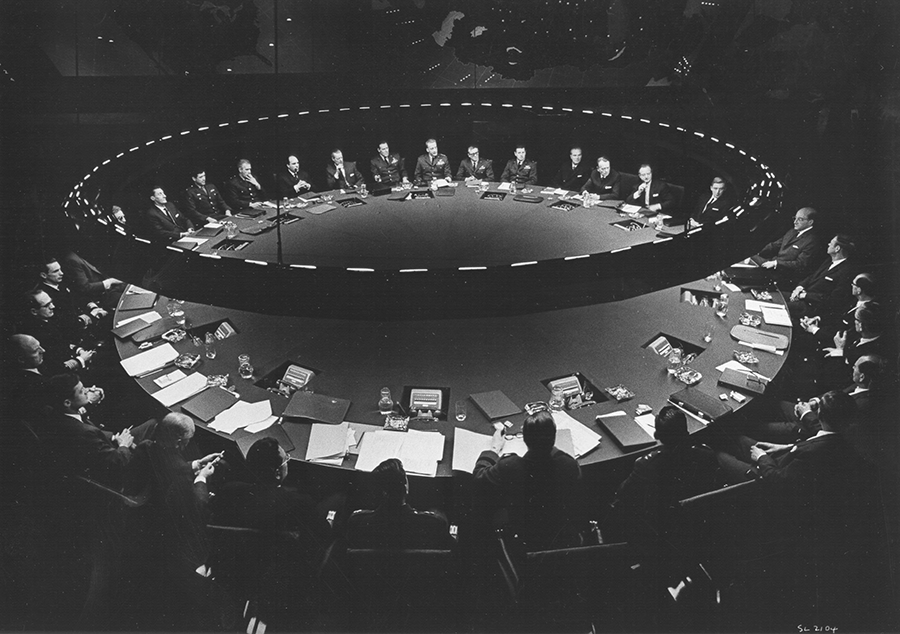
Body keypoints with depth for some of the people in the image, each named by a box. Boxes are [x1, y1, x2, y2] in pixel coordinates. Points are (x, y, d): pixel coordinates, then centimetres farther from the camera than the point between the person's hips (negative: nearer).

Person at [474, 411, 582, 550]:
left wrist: (494, 449, 14)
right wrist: (549, 446, 16)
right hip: (566, 542, 1)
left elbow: (479, 475, -3)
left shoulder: (508, 467, -28)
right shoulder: (569, 465, -24)